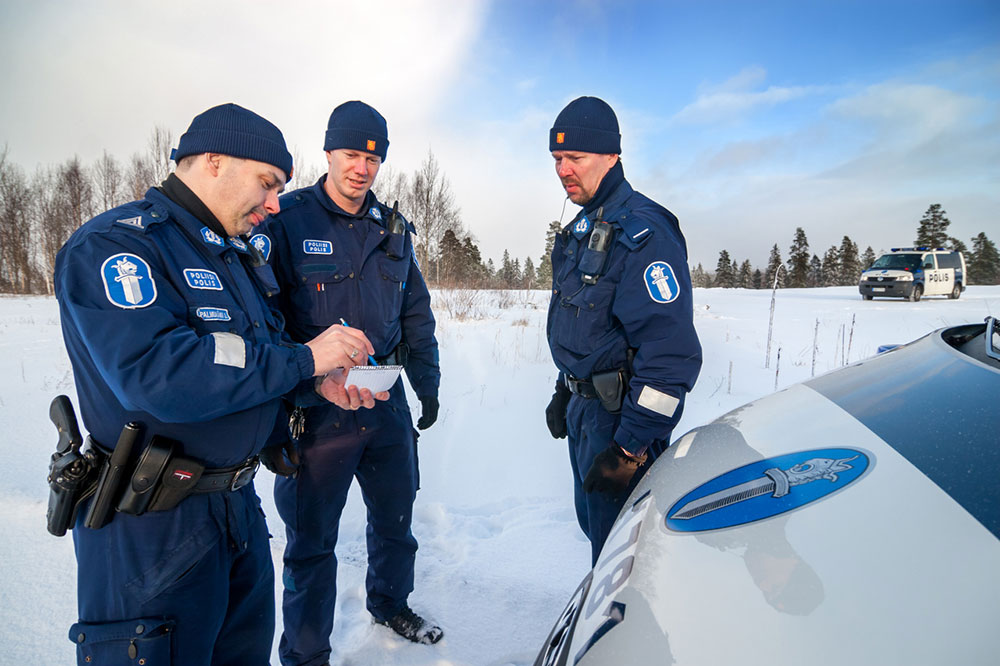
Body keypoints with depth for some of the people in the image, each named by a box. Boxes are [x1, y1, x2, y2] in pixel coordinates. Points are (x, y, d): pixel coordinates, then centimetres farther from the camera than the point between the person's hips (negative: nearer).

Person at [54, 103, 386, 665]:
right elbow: (156, 376, -31)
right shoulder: (113, 245, -17)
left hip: (239, 506, 9)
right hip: (153, 525, -8)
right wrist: (303, 360, -26)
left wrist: (317, 382, -6)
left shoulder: (236, 255, 11)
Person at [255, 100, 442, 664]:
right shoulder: (285, 221, -7)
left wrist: (428, 384, 16)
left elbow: (417, 314, 15)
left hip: (388, 404, 5)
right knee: (312, 539, 8)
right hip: (316, 407, -5)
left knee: (396, 517, 20)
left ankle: (391, 603, 46)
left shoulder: (393, 229, 9)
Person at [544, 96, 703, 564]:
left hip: (621, 415, -9)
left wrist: (630, 449, -24)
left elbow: (671, 354, -25)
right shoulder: (580, 231, 11)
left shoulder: (643, 232, -20)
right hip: (585, 409, 9)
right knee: (593, 521, 23)